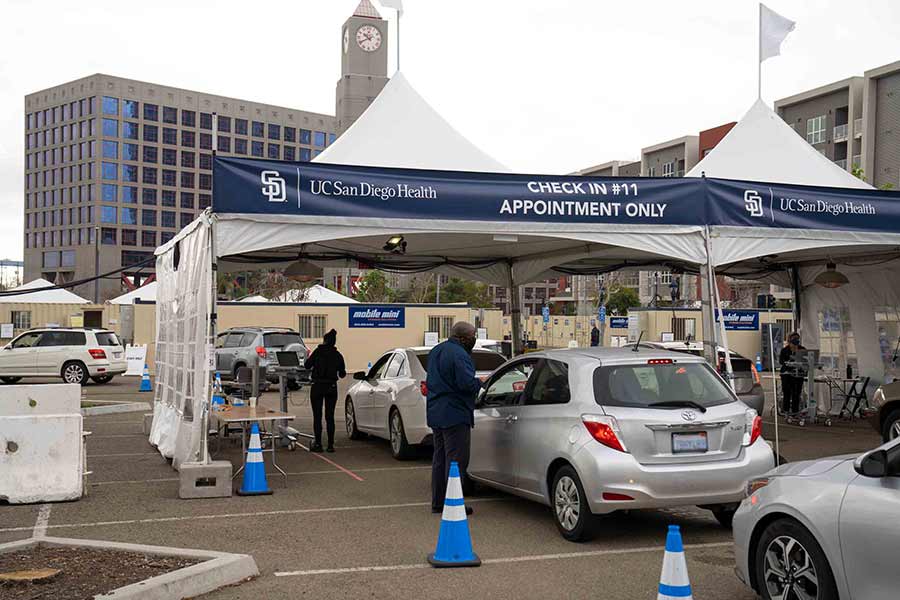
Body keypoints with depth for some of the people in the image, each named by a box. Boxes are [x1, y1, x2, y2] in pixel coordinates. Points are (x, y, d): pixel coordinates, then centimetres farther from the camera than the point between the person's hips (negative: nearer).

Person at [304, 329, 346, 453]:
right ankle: (330, 445, 6)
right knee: (330, 416, 8)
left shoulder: (317, 352, -8)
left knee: (317, 416, 4)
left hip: (317, 386, -3)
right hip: (331, 387, 3)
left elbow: (307, 365, -5)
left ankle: (318, 444, 2)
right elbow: (342, 374, 6)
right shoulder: (337, 355, 2)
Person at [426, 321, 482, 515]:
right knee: (456, 460, -4)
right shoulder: (459, 355, -19)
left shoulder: (436, 351, 13)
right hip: (454, 415, -10)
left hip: (435, 413, 10)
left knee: (439, 458, 16)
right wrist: (480, 382, -6)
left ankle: (438, 502, 22)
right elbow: (467, 384, -24)